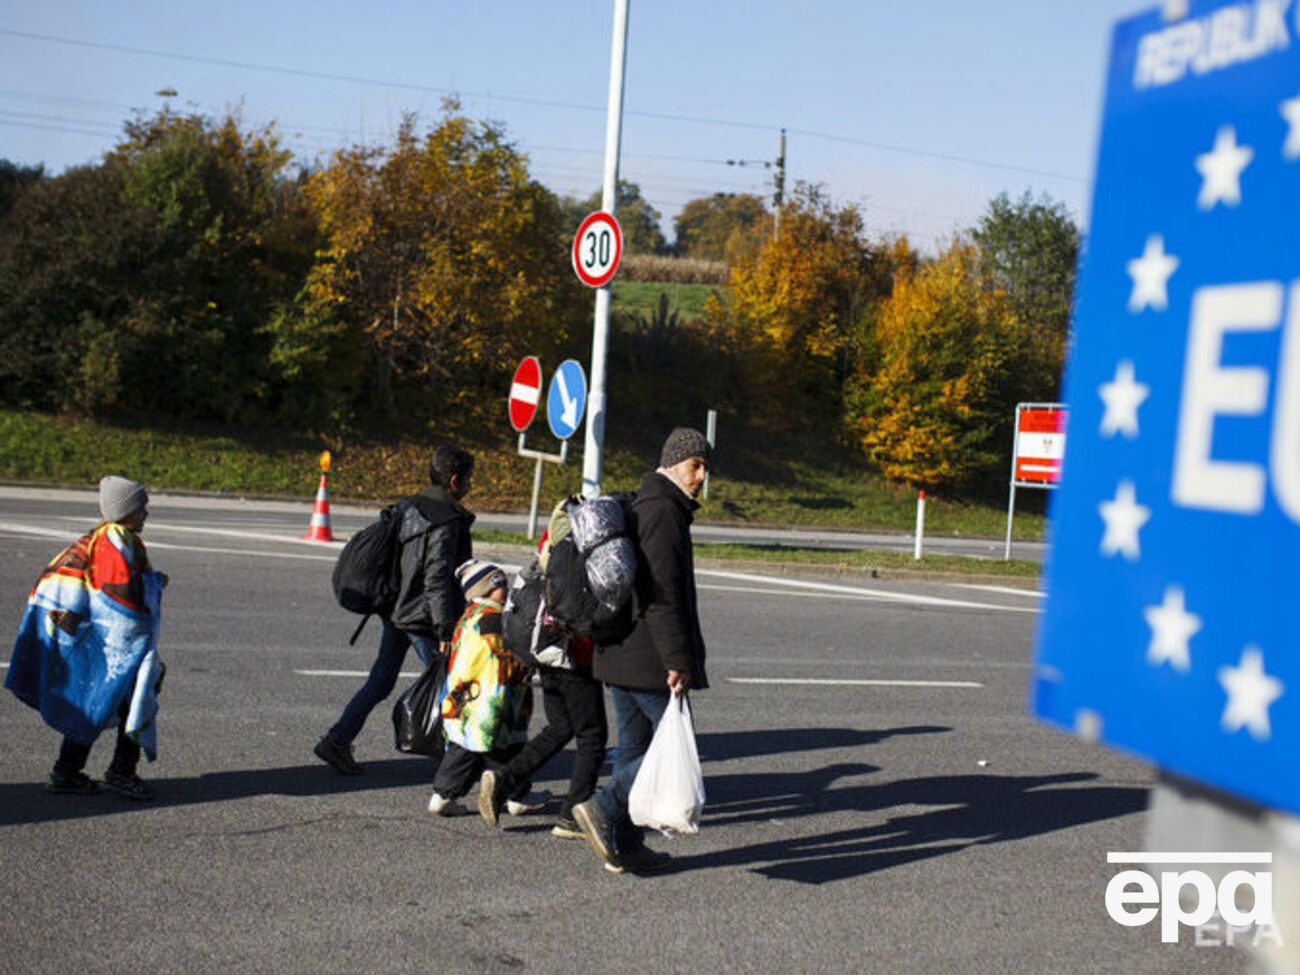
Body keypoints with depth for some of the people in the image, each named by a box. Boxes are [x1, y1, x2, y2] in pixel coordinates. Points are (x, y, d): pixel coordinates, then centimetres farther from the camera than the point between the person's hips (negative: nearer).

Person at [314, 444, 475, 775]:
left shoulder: (409, 508, 9)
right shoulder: (445, 522, -18)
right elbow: (436, 580, -21)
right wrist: (445, 631, -19)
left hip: (396, 611, 9)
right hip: (421, 619, -9)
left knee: (380, 682, 12)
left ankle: (337, 741, 10)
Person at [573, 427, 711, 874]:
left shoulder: (638, 508, 18)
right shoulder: (664, 512, -14)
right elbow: (664, 597, -21)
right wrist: (678, 661, -21)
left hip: (617, 653, 10)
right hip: (649, 661, -10)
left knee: (634, 748, 13)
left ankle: (624, 846, 16)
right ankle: (603, 808, -11)